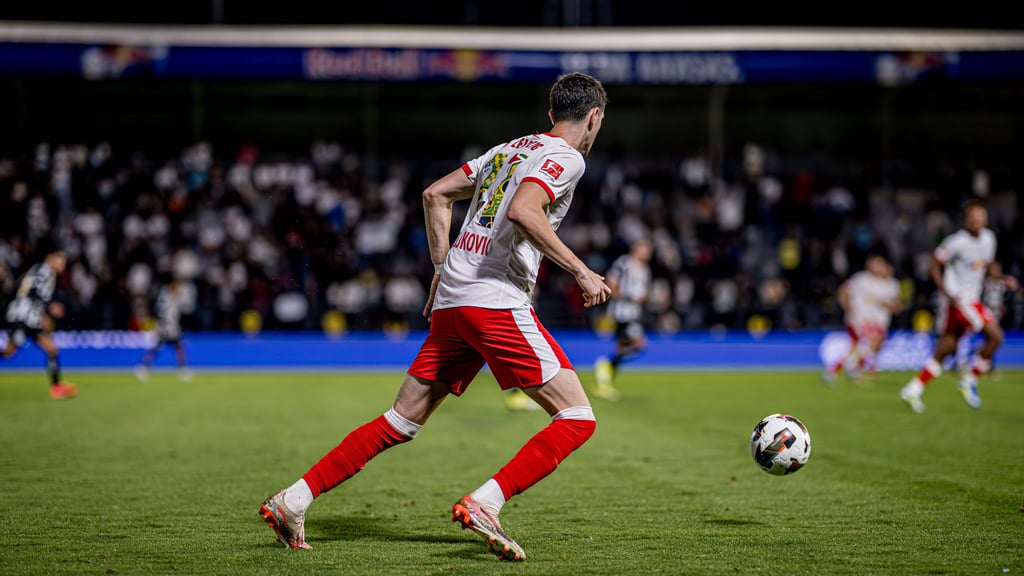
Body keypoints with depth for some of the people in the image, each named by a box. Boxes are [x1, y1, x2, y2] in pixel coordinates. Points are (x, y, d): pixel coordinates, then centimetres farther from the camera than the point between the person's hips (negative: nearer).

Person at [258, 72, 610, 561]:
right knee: (577, 419, -5)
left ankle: (292, 501, 11)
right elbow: (521, 211, -21)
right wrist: (581, 271, -16)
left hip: (450, 301, 8)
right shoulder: (566, 157, -2)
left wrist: (443, 271, 24)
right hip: (497, 303, -8)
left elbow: (435, 195, 23)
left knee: (400, 422, 14)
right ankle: (483, 504, -20)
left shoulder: (509, 149, 23)